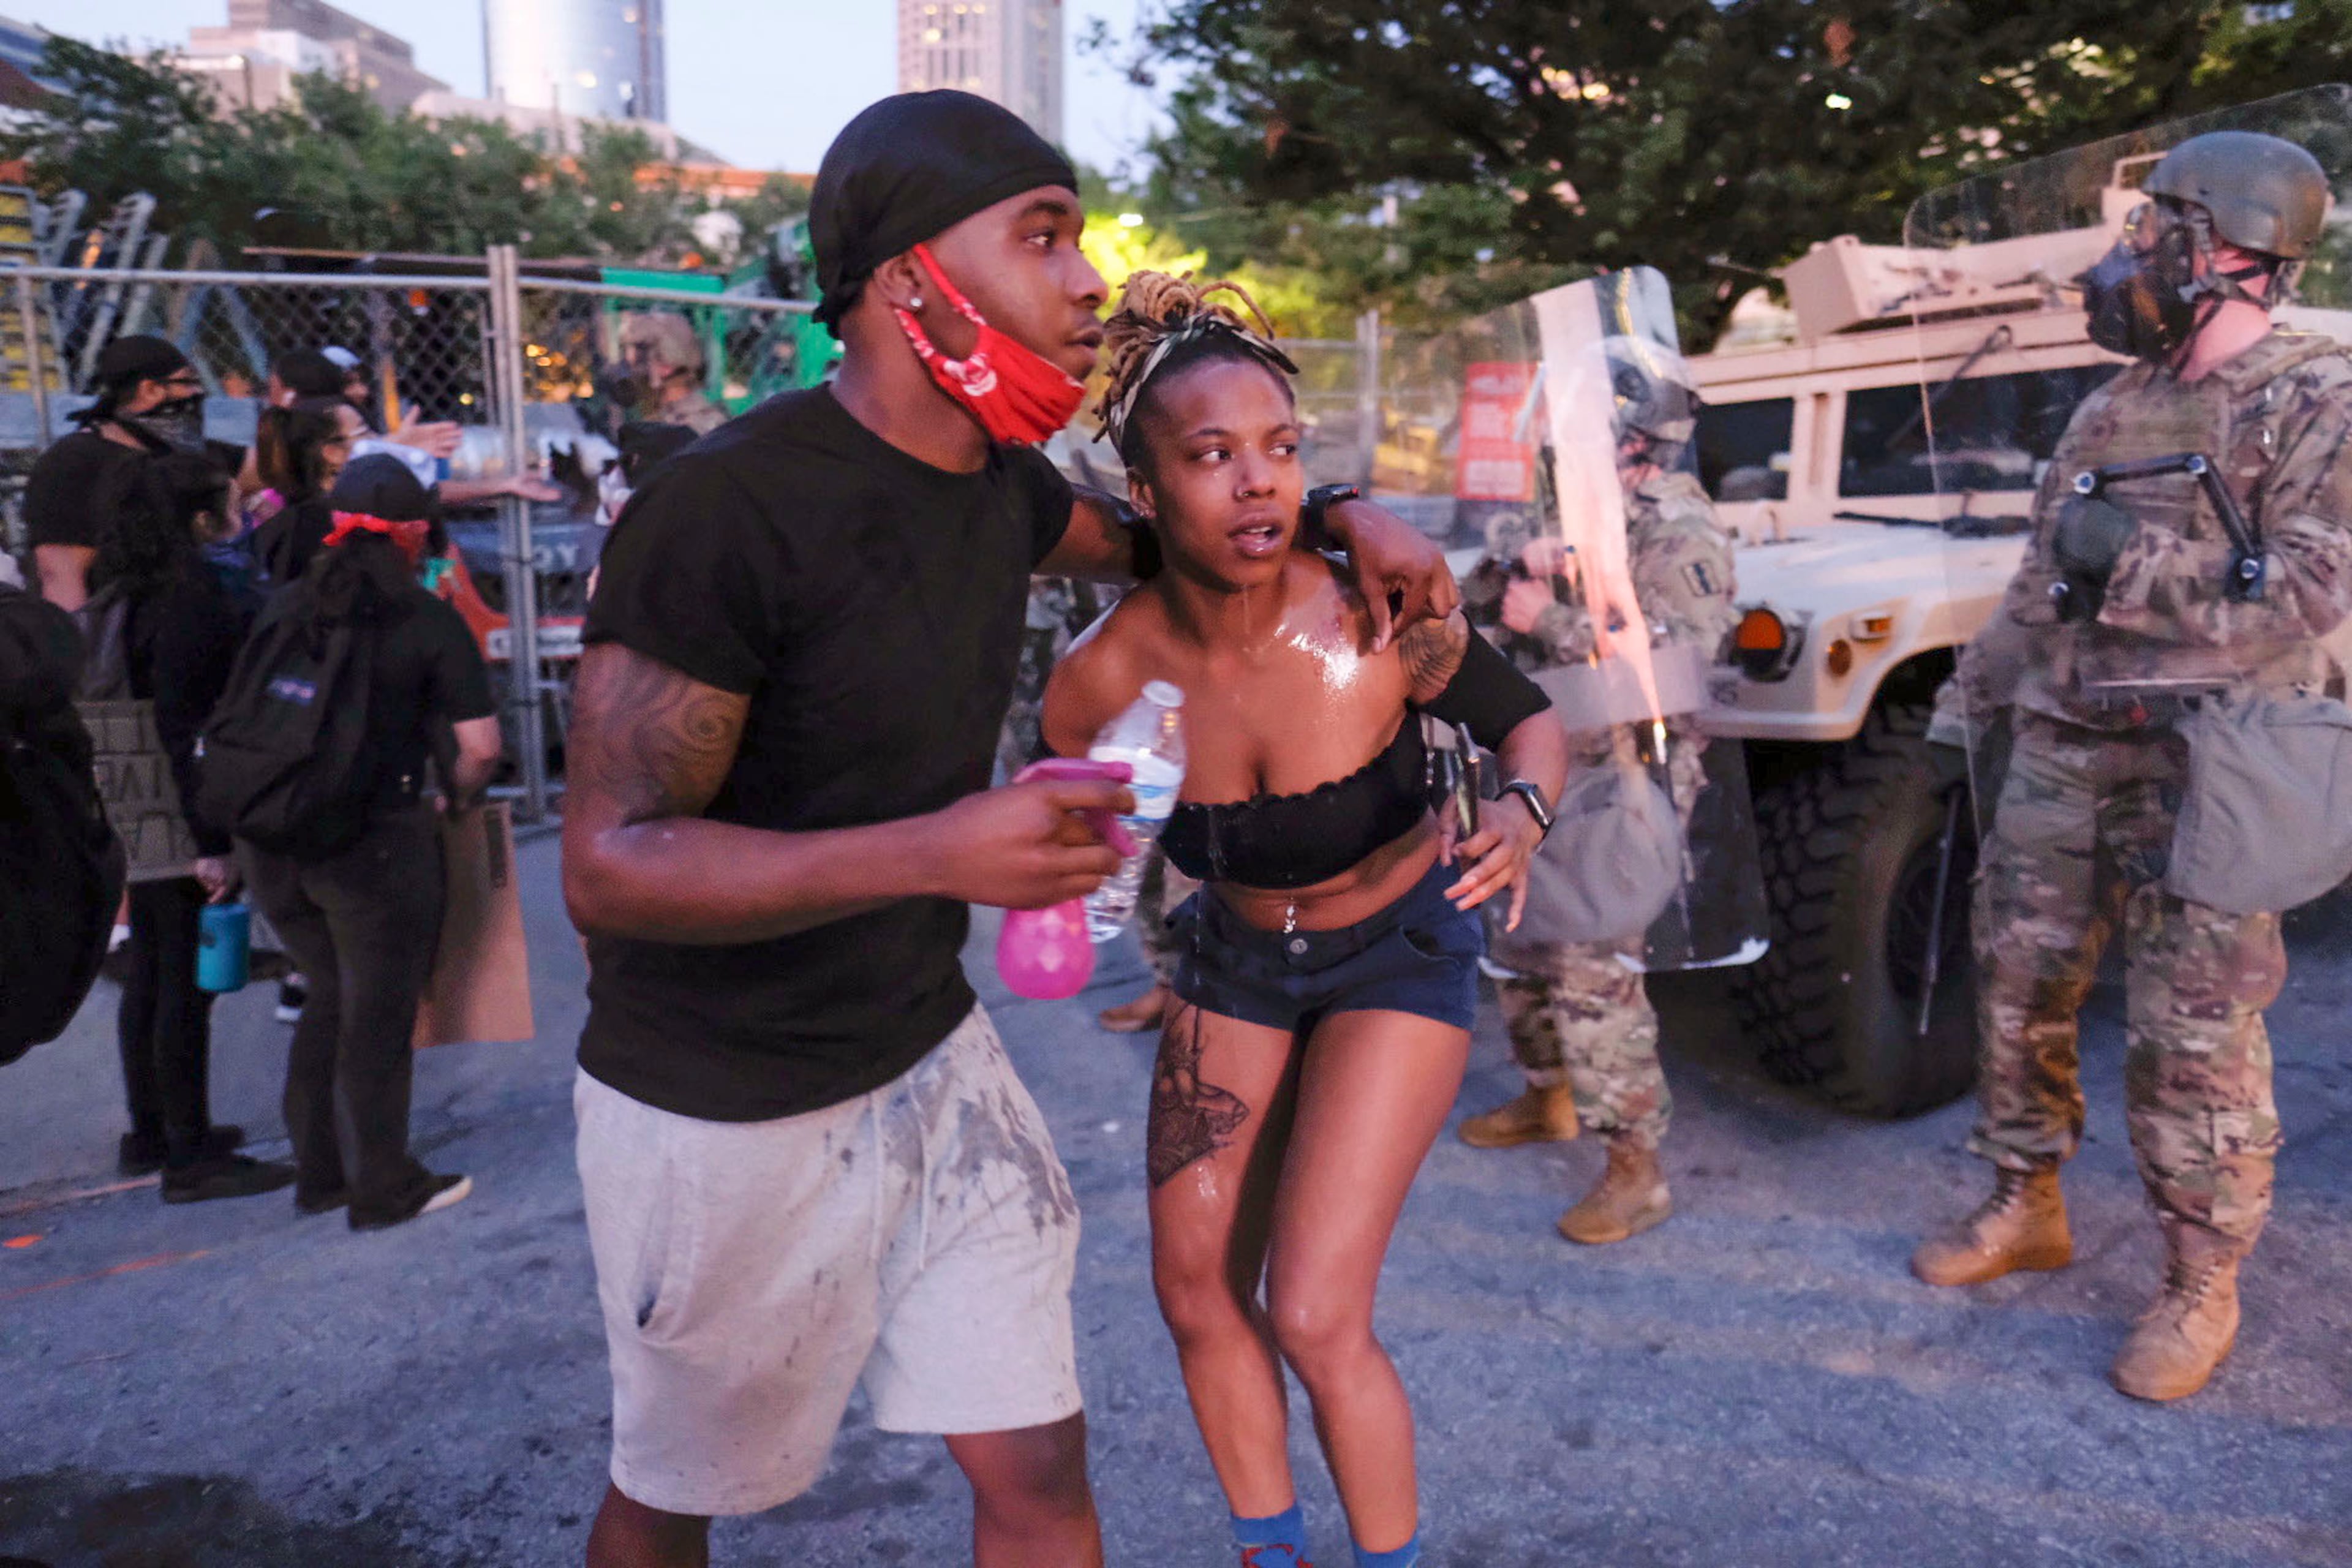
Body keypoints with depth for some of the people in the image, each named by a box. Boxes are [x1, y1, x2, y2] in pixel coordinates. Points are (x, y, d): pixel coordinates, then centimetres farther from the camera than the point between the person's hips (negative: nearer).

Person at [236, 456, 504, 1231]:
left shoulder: (285, 607, 7)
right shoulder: (428, 621, -8)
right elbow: (481, 746, -11)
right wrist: (458, 799, 8)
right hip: (374, 840, -5)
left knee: (327, 1000, 21)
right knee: (379, 1016, 7)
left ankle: (319, 1173, 31)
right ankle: (384, 1188, 19)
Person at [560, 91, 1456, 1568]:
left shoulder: (1002, 486, -1)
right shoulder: (728, 508, -25)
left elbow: (1140, 538, 23)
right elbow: (610, 861, -25)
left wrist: (1343, 515, 7)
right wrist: (938, 852, -36)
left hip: (932, 1059, 6)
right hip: (725, 1115, -6)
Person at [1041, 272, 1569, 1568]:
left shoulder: (1376, 620, -27)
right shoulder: (1104, 681, -22)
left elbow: (1529, 720, -9)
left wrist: (1521, 813, -31)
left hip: (1397, 955, -3)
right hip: (1235, 960, 3)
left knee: (1316, 1315, -9)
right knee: (1195, 1288, 9)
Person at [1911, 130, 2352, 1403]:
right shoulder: (2109, 409, 16)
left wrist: (2130, 558, -16)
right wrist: (1968, 707, 15)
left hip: (2205, 769, -6)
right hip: (2059, 751, 7)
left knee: (2193, 1034, -2)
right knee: (2019, 987, 10)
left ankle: (2201, 1286, 12)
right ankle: (2025, 1208, 27)